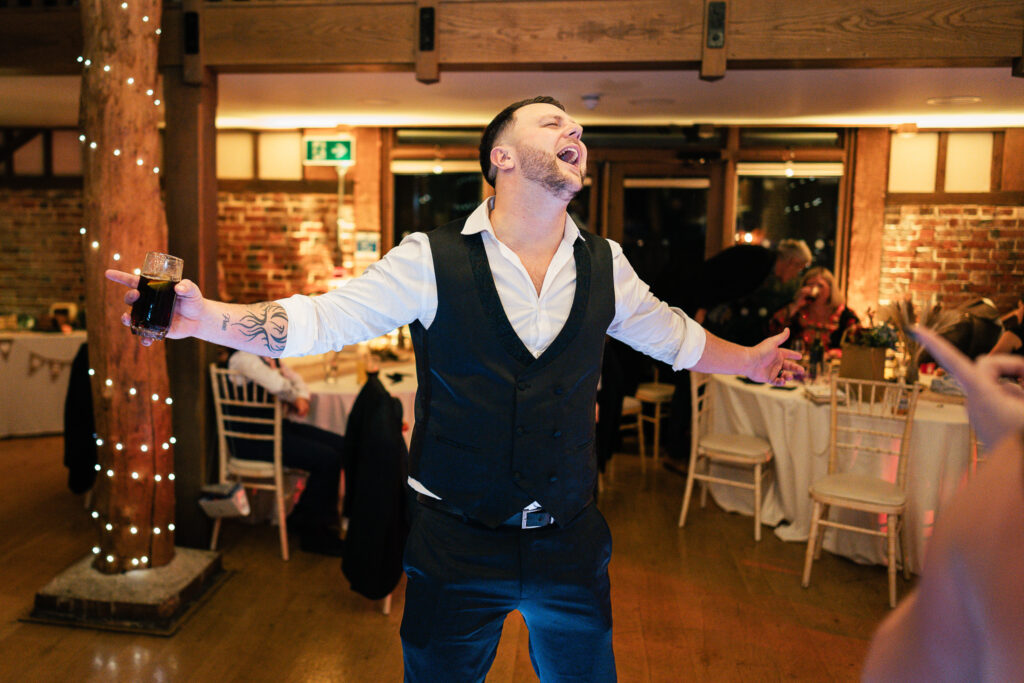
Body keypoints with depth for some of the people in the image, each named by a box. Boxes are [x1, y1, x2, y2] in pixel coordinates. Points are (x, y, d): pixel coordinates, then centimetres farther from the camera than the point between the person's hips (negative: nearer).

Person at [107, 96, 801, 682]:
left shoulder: (605, 265, 1)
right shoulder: (432, 260, -10)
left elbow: (671, 333, 17)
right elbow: (321, 319, -15)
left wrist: (747, 360, 26)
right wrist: (204, 316, -27)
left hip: (572, 543, 4)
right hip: (458, 544, -3)